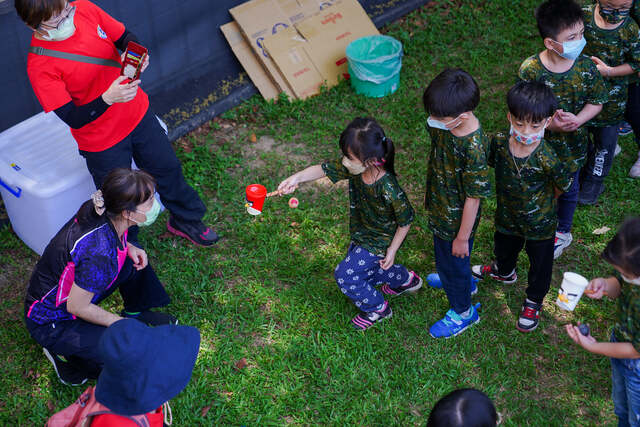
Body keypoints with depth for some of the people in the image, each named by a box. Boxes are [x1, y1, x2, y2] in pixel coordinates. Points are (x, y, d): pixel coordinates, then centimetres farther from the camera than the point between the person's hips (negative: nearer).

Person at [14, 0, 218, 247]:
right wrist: (108, 98, -40)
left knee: (167, 169, 23)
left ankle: (186, 220, 49)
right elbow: (73, 118, -25)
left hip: (137, 113, 6)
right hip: (102, 141, -5)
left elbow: (125, 37, 1)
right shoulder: (39, 66, -25)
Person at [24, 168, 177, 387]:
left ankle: (137, 313, 28)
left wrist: (127, 248, -8)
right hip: (51, 323, -8)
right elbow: (77, 307, -26)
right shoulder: (99, 257, -39)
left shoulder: (96, 209, -15)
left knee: (136, 261, 4)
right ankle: (67, 356, 3)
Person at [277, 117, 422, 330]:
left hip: (379, 242, -8)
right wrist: (296, 178, -25)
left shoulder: (389, 190, -38)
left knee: (345, 275, -4)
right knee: (361, 269, 25)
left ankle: (377, 308, 21)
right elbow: (324, 169, -11)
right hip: (361, 235, 8)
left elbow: (405, 221, -24)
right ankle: (405, 279, 46)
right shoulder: (354, 169, -20)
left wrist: (392, 251, -15)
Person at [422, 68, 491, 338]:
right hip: (440, 208, 7)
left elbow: (473, 198, -26)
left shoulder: (473, 148, -38)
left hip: (457, 220, -7)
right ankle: (462, 281, 62)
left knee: (453, 262, 17)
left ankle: (462, 312, 44)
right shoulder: (444, 123, -16)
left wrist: (463, 237, -15)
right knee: (443, 255, 32)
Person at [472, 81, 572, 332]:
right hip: (507, 216, 4)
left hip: (539, 222, -4)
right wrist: (513, 195, 4)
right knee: (503, 249, 32)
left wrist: (541, 202, -1)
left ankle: (534, 302, 46)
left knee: (540, 264, 19)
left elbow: (564, 184, -16)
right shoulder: (499, 143, -23)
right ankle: (504, 273, 65)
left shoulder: (547, 159, -35)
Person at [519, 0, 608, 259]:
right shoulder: (530, 69, -24)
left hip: (572, 147, 2)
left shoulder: (586, 67, -19)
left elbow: (597, 101, -5)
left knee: (568, 191, 25)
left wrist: (576, 120, -25)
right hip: (538, 145, -2)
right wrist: (549, 123, -30)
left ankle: (563, 232, 53)